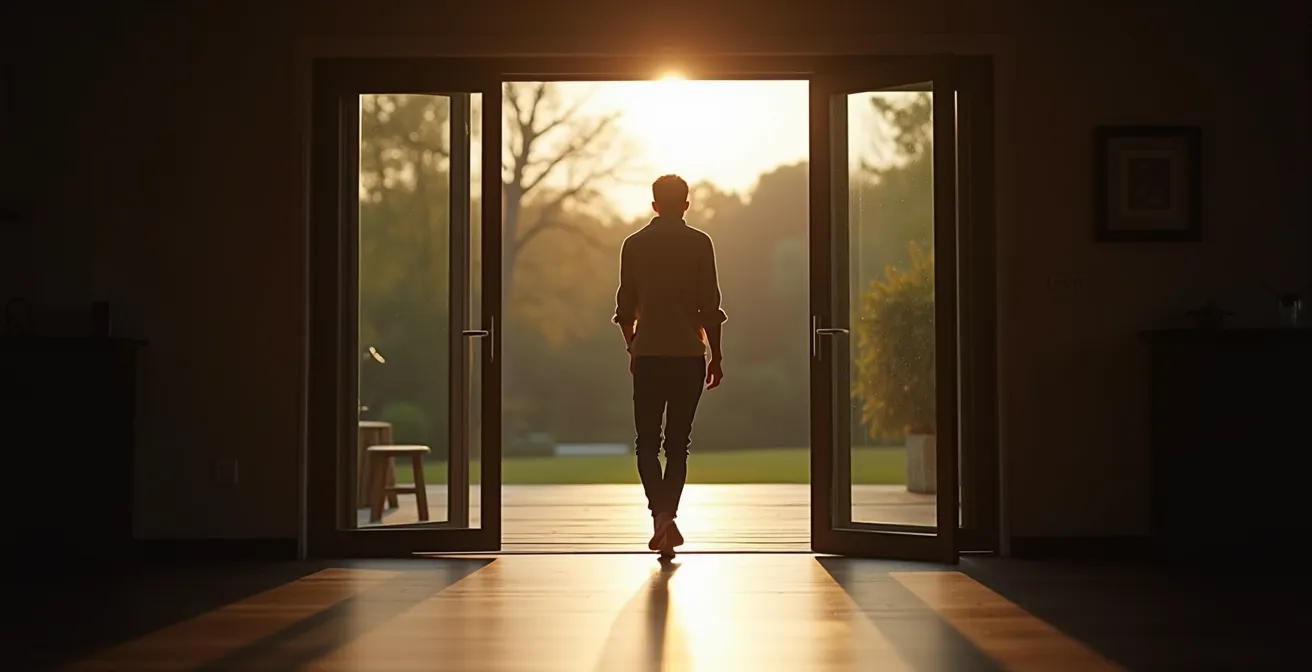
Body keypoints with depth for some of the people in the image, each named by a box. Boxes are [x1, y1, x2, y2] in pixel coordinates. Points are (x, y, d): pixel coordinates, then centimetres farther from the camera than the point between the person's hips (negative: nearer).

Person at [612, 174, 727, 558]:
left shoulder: (634, 244, 5)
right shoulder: (699, 243, 0)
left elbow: (625, 307, 8)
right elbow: (710, 307, -3)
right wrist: (716, 357, 5)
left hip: (648, 355, 1)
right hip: (688, 355, 0)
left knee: (647, 442, 5)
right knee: (677, 443, 11)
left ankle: (661, 515, -15)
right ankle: (667, 518, 9)